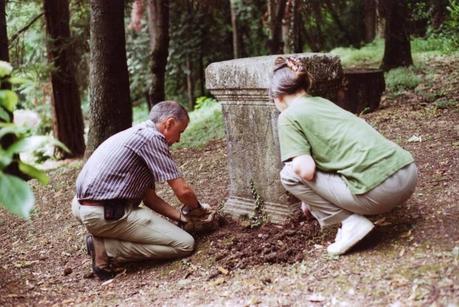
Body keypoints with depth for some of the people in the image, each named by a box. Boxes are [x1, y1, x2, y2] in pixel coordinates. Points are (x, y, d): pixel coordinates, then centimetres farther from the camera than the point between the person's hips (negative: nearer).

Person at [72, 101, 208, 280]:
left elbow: (148, 196, 19)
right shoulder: (152, 137, -10)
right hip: (105, 214, -10)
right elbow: (183, 191, -12)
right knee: (184, 244, -8)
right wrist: (197, 208, 9)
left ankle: (103, 238, 10)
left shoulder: (137, 133, 20)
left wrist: (181, 216, 14)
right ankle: (107, 248, -9)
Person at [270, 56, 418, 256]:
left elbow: (306, 171, -11)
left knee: (290, 175, 4)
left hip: (379, 190, -9)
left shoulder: (288, 116, 0)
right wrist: (313, 198, 50)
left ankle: (351, 222, -1)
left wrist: (294, 165, 14)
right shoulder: (322, 102, 24)